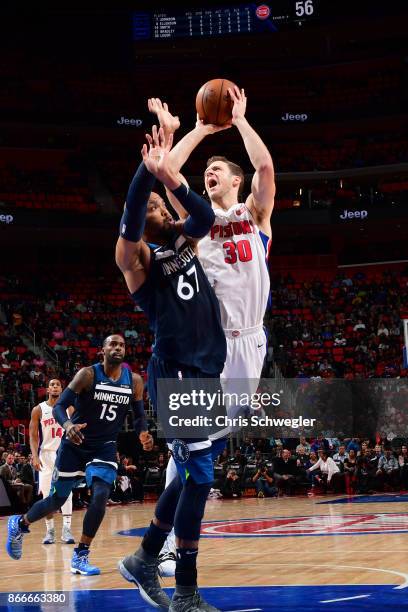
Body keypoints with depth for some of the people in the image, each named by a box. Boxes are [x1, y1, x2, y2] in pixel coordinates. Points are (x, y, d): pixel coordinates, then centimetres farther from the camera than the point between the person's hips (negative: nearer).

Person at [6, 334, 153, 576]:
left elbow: (140, 415, 8)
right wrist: (67, 425, -39)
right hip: (75, 444, -2)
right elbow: (59, 406, -18)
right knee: (57, 500, 6)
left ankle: (80, 557, -5)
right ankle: (19, 524, 36)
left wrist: (144, 433, -14)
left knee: (101, 495, -18)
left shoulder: (134, 381, -5)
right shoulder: (88, 374, -16)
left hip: (105, 447, 3)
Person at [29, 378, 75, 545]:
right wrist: (35, 456, -13)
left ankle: (66, 529, -7)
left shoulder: (69, 409, 5)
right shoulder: (38, 409, 1)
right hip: (46, 454, 0)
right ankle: (50, 530, 8)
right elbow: (33, 436, -1)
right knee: (47, 494, -1)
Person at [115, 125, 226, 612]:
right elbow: (129, 224, -24)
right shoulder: (137, 256, -4)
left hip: (205, 374, 8)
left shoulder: (181, 244, 16)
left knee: (191, 476, 15)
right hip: (175, 376, -8)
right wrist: (147, 171, -33)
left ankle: (144, 561, 30)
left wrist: (172, 180, -7)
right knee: (198, 478, -11)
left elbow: (206, 217, 6)